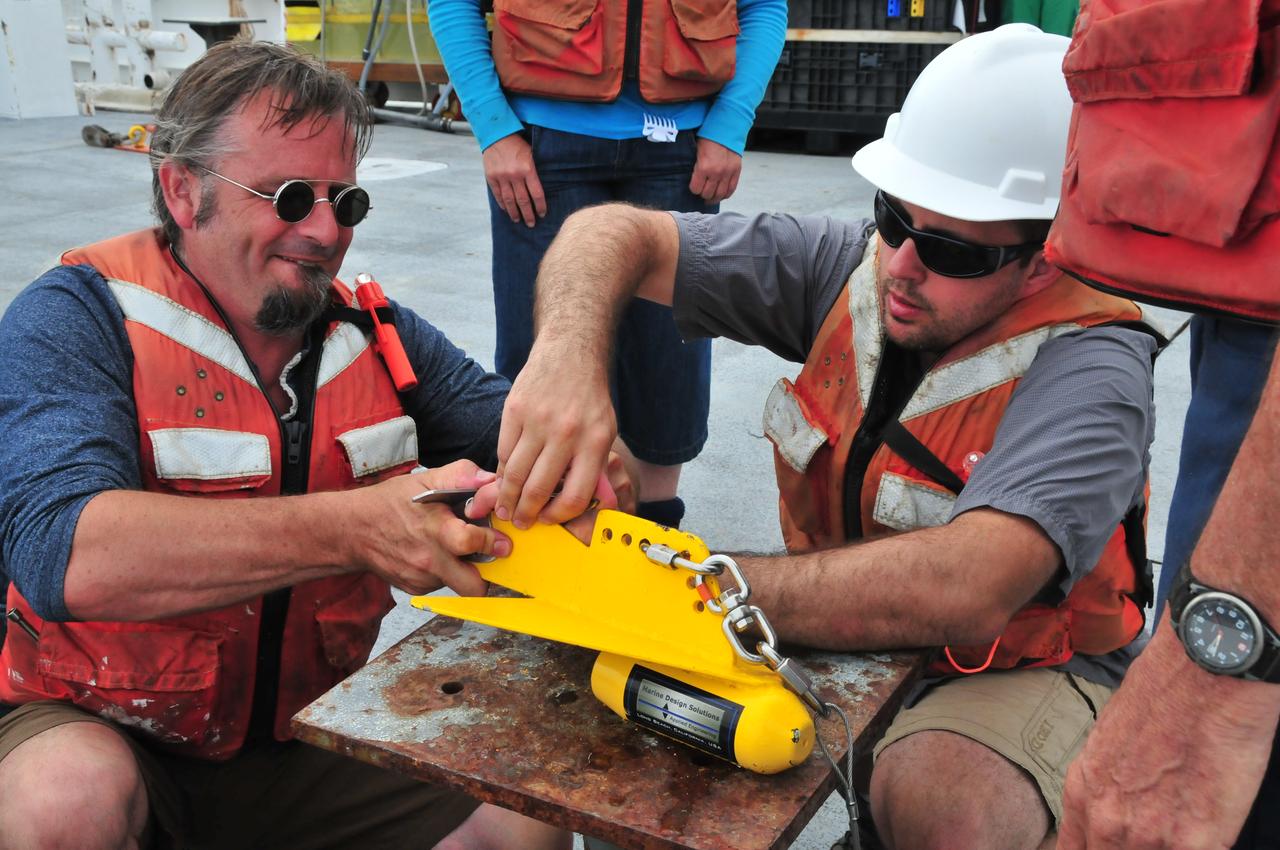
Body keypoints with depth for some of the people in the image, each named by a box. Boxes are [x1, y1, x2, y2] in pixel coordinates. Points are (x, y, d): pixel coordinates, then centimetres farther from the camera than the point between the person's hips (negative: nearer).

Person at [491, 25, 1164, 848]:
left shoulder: (1089, 373, -24)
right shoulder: (848, 268, -9)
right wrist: (566, 355, -32)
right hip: (843, 633, 4)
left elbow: (959, 590, -40)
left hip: (1024, 672, -3)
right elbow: (616, 234, -9)